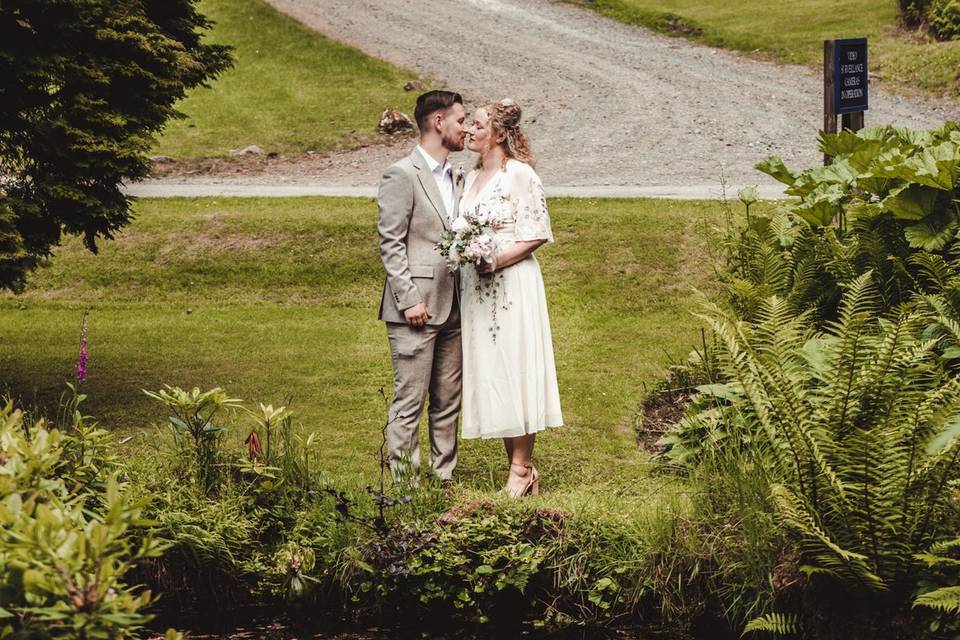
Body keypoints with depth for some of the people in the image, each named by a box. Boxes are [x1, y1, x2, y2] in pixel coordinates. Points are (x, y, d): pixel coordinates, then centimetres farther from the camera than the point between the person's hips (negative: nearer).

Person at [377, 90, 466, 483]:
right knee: (409, 402, -5)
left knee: (448, 401, 11)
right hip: (417, 308, -8)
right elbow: (390, 243, -11)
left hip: (451, 309, 8)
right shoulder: (402, 175, -8)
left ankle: (444, 478, 18)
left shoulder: (453, 178, 17)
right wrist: (409, 300, -16)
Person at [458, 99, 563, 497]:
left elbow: (537, 235, -11)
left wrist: (499, 260, -20)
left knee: (512, 369, -7)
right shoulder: (472, 179, 16)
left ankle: (522, 470, -1)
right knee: (488, 374, 6)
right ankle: (518, 468, 11)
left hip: (511, 284, -8)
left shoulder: (519, 175, -9)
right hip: (476, 288, 8)